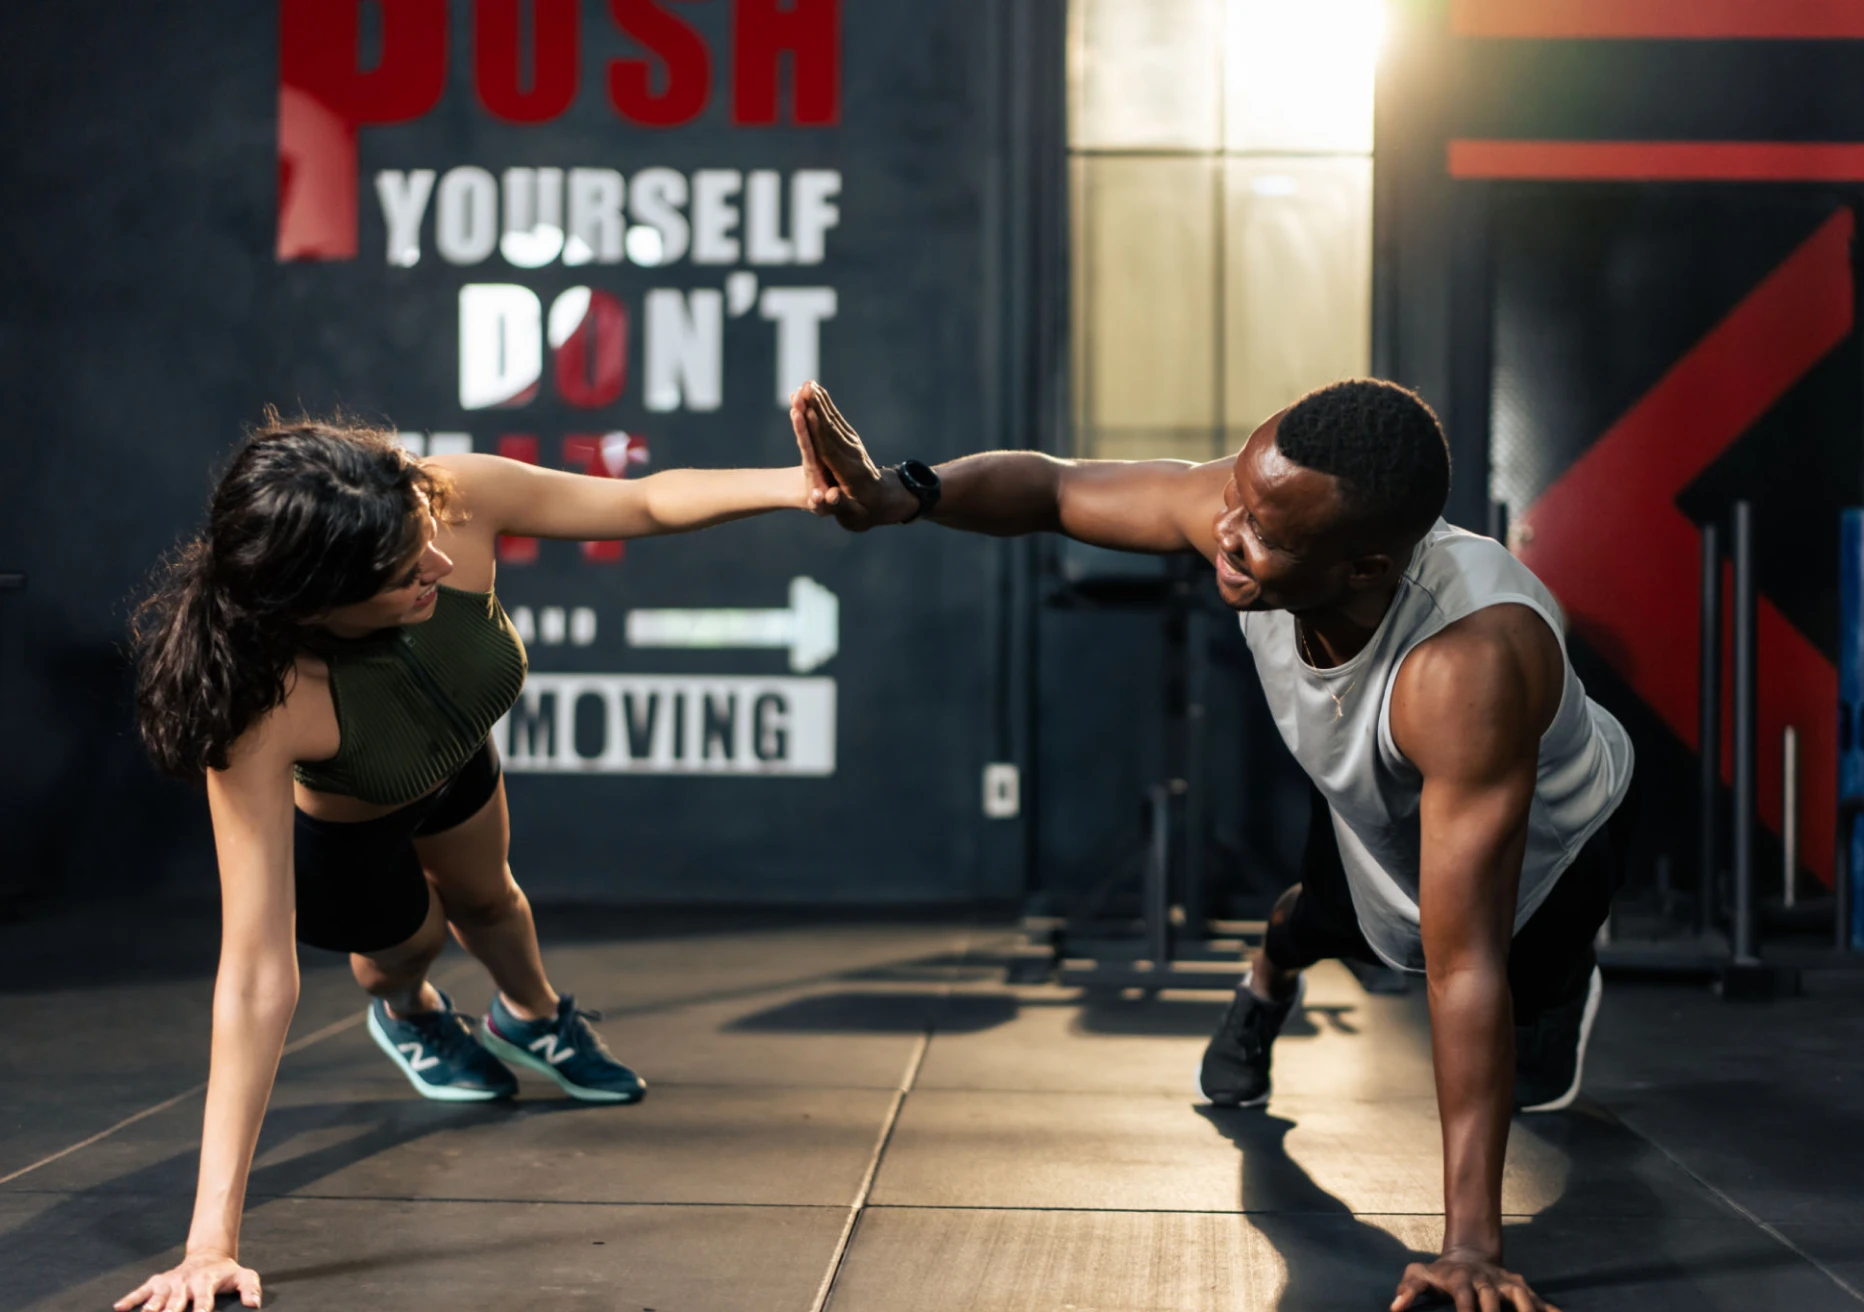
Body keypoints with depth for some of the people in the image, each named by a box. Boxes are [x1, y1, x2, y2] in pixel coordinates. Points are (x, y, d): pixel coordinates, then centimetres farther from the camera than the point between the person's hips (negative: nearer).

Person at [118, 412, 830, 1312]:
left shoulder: (456, 502, -41)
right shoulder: (261, 709, -49)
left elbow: (645, 501, -24)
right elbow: (256, 977, -49)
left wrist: (798, 485, -41)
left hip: (449, 763, 4)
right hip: (330, 830, -4)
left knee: (484, 897, 30)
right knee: (405, 944, 24)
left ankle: (533, 1016, 65)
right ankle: (408, 1015, 63)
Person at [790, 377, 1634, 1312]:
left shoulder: (1470, 666, -51)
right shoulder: (1255, 506, -36)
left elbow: (1465, 970, -49)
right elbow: (1054, 486, -21)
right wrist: (900, 493, -43)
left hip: (1549, 841, -3)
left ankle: (1564, 990, 53)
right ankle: (1264, 992, 47)